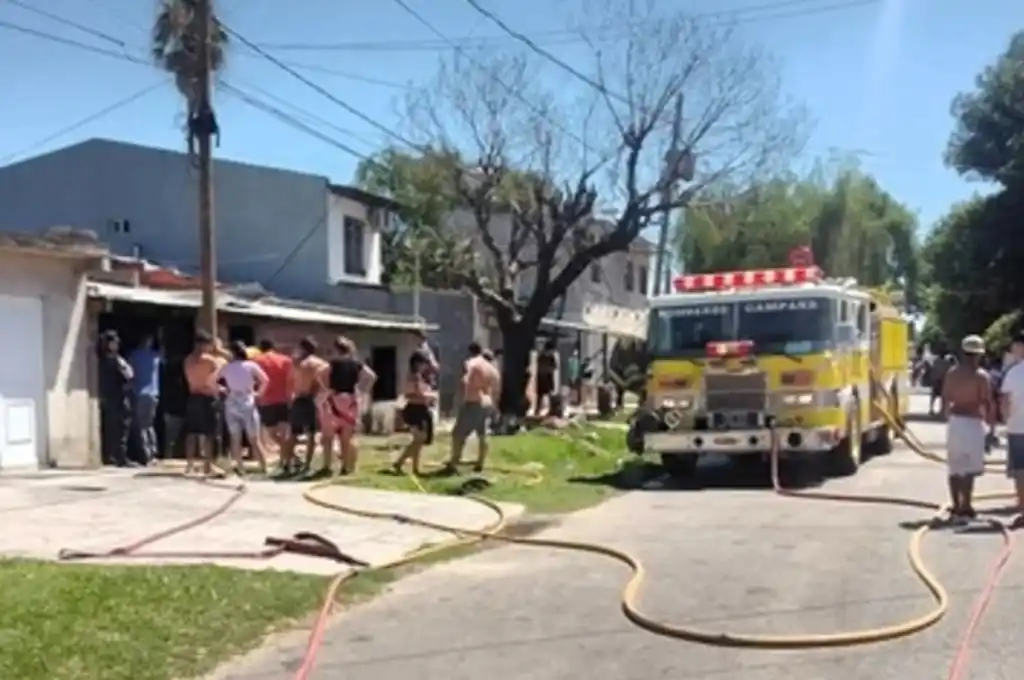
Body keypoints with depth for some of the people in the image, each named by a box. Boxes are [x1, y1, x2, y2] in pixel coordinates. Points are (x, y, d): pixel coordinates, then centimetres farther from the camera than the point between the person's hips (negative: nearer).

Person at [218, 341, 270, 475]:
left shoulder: (226, 367, 4)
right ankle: (264, 467, 0)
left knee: (235, 438, 9)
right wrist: (259, 393, -1)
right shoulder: (251, 365, -3)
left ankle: (239, 468, 7)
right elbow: (265, 380, -13)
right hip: (248, 402, -2)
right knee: (254, 439, 3)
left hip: (231, 403, 2)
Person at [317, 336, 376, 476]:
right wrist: (361, 390, 4)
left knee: (328, 435, 2)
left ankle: (327, 466, -3)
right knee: (347, 436, 10)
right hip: (351, 399, 4)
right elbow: (371, 376, 4)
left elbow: (321, 373, -22)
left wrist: (328, 387, -11)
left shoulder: (334, 362, -6)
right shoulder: (356, 363, 5)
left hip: (335, 399, -4)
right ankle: (346, 466, 9)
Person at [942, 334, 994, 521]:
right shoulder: (981, 376, -11)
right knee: (969, 469, -1)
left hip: (955, 422, 5)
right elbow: (987, 404, -12)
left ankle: (956, 507, 18)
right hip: (972, 423, -5)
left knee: (955, 468, 12)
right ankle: (965, 508, -1)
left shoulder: (951, 374, 5)